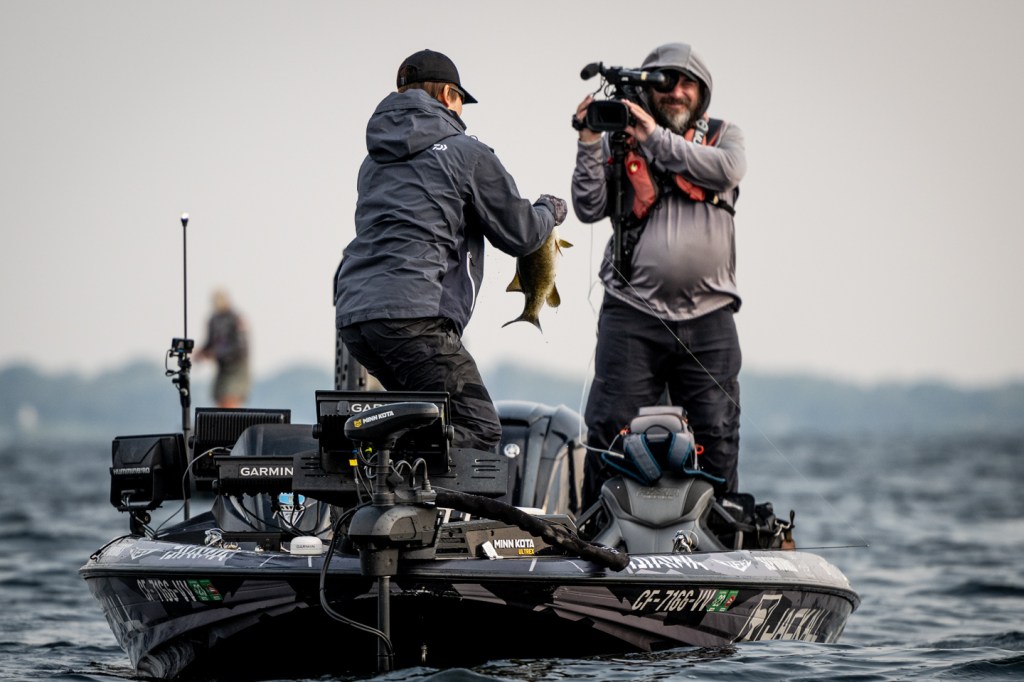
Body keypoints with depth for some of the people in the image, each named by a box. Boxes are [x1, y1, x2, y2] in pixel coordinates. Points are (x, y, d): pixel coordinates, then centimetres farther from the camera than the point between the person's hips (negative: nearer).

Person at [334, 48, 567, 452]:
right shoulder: (467, 153, 5)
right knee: (477, 430, -11)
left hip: (352, 316, 8)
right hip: (414, 313, -8)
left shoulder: (374, 162, 26)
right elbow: (519, 234, 10)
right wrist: (549, 211, 33)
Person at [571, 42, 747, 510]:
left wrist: (657, 138, -9)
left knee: (715, 439, 3)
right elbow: (589, 208, 1)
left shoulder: (724, 135, 13)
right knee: (613, 432, -5)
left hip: (708, 317, 1)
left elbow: (728, 170, -10)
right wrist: (590, 142, -7)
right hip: (632, 313, -1)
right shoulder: (621, 142, 10)